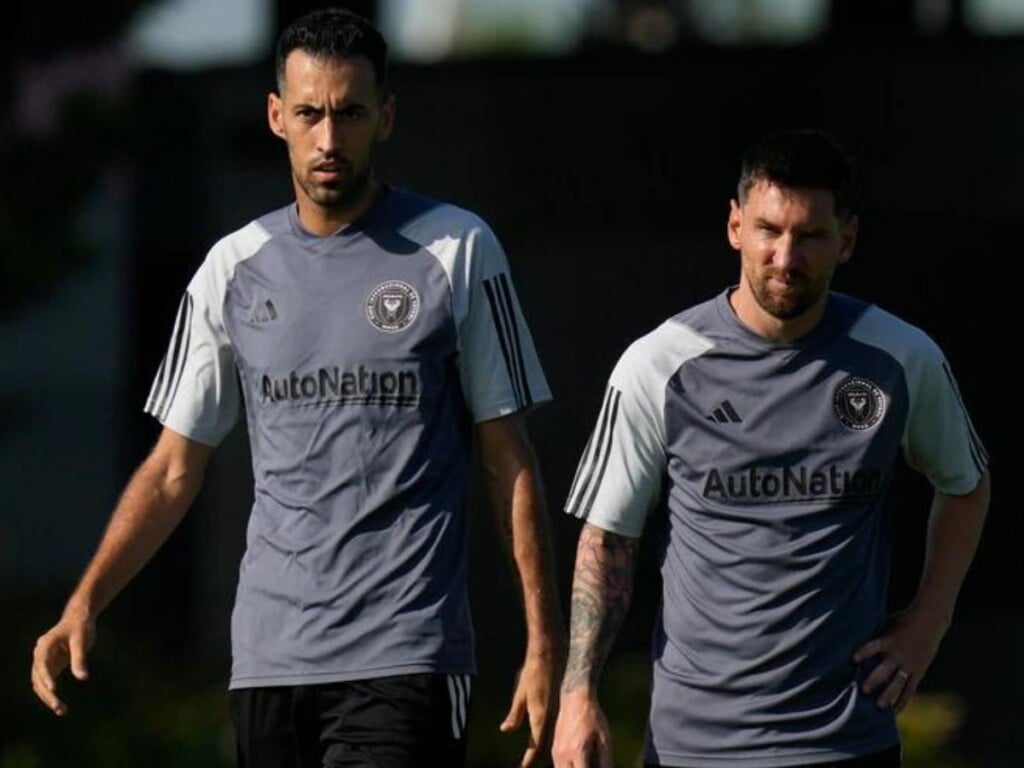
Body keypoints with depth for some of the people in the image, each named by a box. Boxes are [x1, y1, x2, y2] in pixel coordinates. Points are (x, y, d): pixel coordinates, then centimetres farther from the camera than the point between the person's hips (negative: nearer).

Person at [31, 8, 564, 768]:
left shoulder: (458, 250, 2)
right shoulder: (235, 269, 10)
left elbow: (509, 462, 3)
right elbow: (174, 469, 13)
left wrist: (545, 647, -3)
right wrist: (84, 605, 0)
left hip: (407, 656, -4)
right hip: (269, 654, 4)